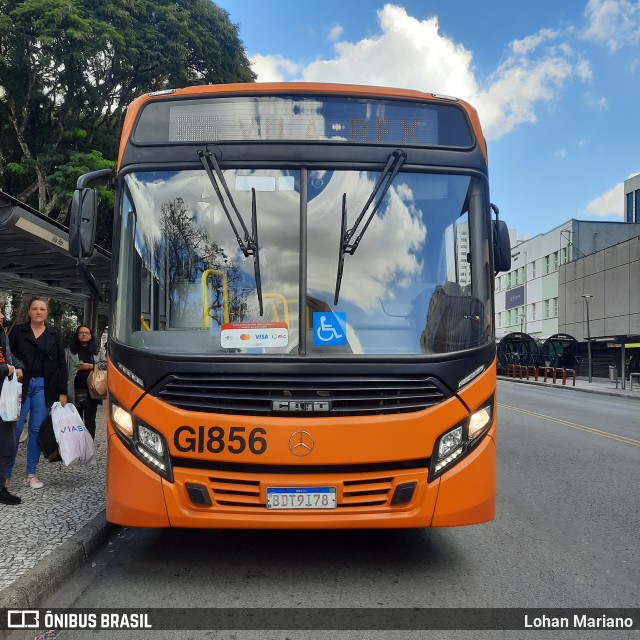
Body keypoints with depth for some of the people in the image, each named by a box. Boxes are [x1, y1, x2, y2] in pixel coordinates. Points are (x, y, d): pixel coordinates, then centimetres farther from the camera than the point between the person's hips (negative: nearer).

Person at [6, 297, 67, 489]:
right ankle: (6, 472, 10)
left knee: (37, 430, 5)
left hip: (44, 387, 1)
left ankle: (31, 474, 14)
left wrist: (62, 392, 3)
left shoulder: (54, 335, 9)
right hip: (21, 385, -1)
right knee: (15, 429, -2)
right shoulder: (18, 331, 5)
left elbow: (61, 364, 7)